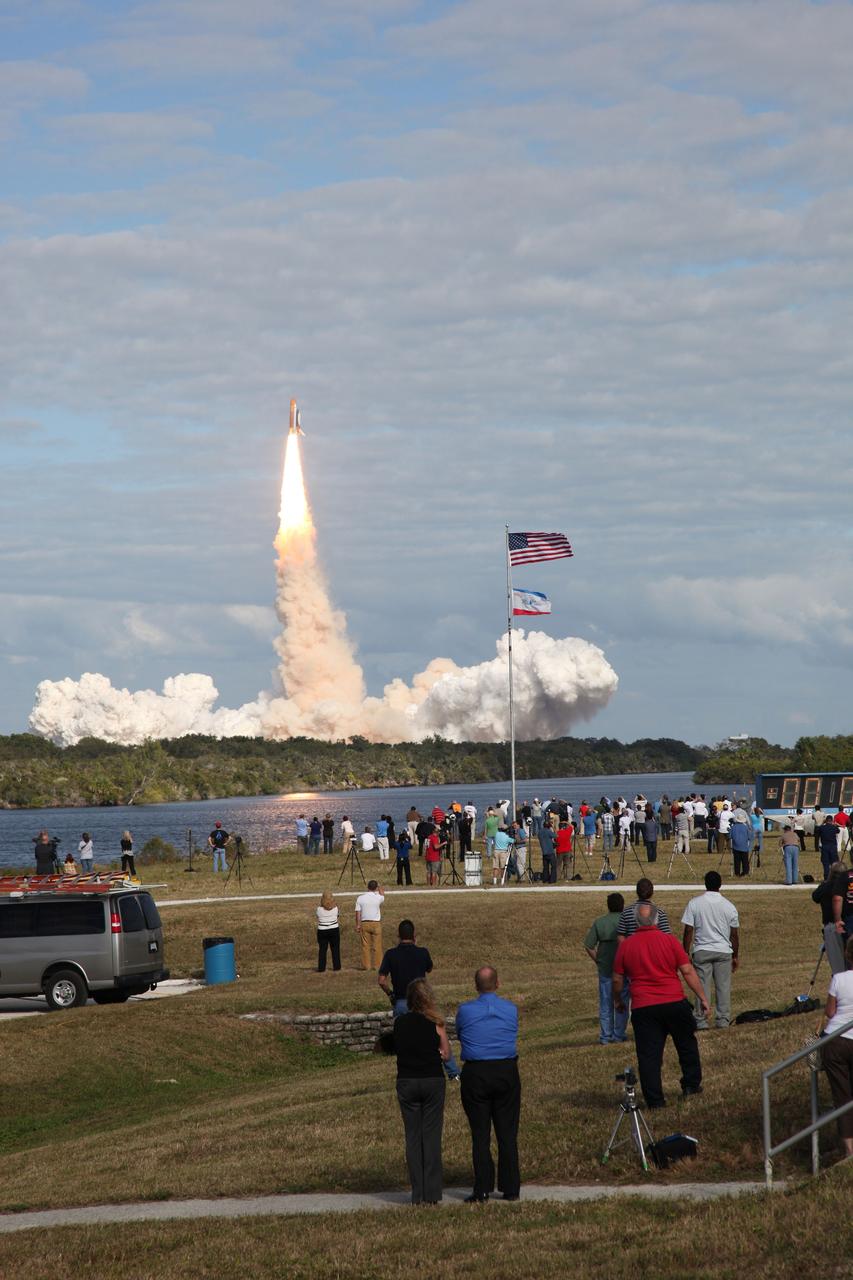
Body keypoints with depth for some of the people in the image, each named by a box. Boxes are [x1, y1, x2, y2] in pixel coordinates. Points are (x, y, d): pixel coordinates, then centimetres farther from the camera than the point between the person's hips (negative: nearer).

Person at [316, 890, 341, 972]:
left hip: (322, 931, 0)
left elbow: (318, 922, 1)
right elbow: (338, 920, 4)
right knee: (335, 949, 9)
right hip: (334, 930, 0)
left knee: (322, 950, 5)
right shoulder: (335, 908, -4)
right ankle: (336, 967, 11)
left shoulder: (319, 909, -6)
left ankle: (321, 968, 3)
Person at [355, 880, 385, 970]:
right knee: (377, 946, 5)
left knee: (365, 946, 6)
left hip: (364, 923, 1)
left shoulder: (360, 898, -4)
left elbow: (358, 912, -3)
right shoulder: (378, 897, -7)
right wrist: (379, 885, 34)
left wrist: (357, 925, 3)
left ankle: (366, 965, 7)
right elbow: (382, 893, 19)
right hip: (376, 923, -1)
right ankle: (377, 965, 6)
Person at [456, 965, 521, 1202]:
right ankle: (510, 1189, 8)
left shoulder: (464, 1010, -5)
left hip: (475, 1075, -1)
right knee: (507, 1133, 7)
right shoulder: (511, 1009, 1)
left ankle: (482, 1190, 1)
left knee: (480, 1134, 2)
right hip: (507, 1072, 1)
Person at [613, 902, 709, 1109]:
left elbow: (617, 979, 6)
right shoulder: (669, 941, -4)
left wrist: (618, 1001, 23)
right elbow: (687, 971, -5)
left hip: (643, 1008, 0)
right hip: (674, 1004, 0)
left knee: (648, 1055, 4)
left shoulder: (625, 945, 1)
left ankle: (655, 1100, 2)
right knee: (687, 1044, 21)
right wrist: (703, 998, 2)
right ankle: (691, 1084, 28)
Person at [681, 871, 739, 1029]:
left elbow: (688, 931, -5)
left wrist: (686, 953, 2)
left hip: (702, 951, -1)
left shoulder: (694, 904, -5)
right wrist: (735, 956, 14)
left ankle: (701, 1021, 1)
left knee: (702, 986, 2)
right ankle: (723, 1020, 10)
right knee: (723, 986, 8)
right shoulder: (729, 906, 0)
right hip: (724, 951, 1)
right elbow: (735, 934, 4)